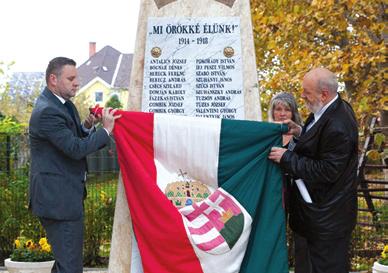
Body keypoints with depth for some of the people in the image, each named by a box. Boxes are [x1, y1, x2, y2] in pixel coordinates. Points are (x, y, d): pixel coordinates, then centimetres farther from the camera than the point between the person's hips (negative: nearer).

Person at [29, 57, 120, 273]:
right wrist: (106, 130, -15)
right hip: (59, 199, -11)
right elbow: (76, 149, -24)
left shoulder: (63, 104, 12)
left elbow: (74, 137, 18)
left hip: (65, 196, 11)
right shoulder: (47, 111, -20)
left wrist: (87, 126, -1)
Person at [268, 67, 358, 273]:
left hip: (327, 215, -10)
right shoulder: (333, 108, 2)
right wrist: (300, 133, -1)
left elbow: (327, 172, -25)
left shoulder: (337, 127, -28)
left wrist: (287, 158, -21)